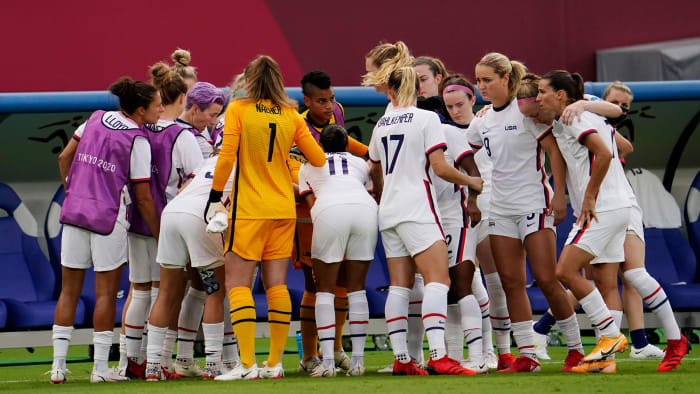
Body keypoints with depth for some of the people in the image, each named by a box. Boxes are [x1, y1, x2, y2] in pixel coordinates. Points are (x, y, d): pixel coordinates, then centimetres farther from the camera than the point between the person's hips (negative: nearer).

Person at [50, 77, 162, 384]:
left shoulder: (96, 119, 7)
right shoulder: (137, 140, -10)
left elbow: (64, 157, 13)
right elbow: (143, 198, -8)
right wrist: (159, 235, 0)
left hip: (74, 212, 6)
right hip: (109, 220, -6)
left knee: (69, 291, 9)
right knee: (106, 293, 2)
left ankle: (58, 366, 10)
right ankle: (100, 367, 4)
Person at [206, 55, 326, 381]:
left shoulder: (238, 109, -5)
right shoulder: (290, 115, 6)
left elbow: (226, 157, -11)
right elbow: (318, 159, 7)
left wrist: (215, 197, -4)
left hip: (248, 209, -4)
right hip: (283, 208, 4)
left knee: (238, 284, -2)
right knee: (276, 284, 7)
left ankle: (247, 364, -12)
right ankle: (275, 363, 6)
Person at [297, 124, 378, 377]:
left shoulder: (308, 167, 29)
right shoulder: (360, 164, 34)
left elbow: (311, 202, 18)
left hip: (330, 213, -2)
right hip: (366, 210, 2)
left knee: (325, 289, 5)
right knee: (357, 288, 11)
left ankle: (328, 361, -6)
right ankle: (358, 360, 6)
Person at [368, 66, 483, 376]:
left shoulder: (382, 124, 15)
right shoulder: (427, 118, -4)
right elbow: (441, 168, -10)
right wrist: (471, 182, 7)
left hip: (389, 209, 7)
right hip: (417, 208, -7)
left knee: (399, 284, 6)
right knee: (438, 278, -12)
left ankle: (401, 359, 2)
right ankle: (438, 356, -27)